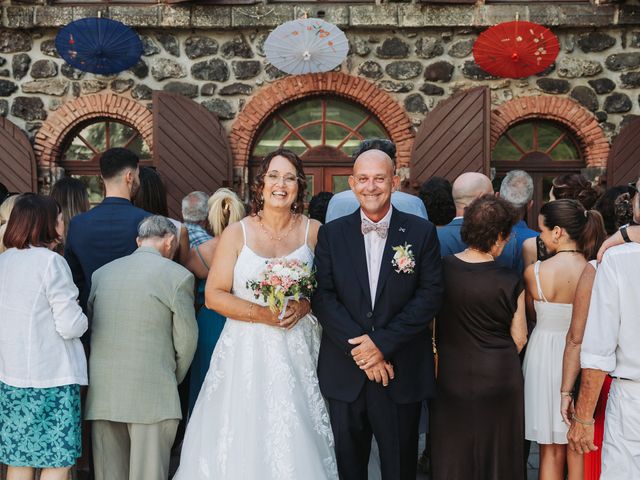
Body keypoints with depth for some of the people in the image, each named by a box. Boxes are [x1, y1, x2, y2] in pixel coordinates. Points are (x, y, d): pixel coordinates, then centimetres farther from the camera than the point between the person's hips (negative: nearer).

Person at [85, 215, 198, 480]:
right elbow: (186, 339, -2)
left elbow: (88, 327, 13)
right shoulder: (177, 276, -5)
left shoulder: (101, 273, 10)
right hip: (151, 395, -5)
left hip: (101, 394, 5)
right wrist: (174, 378, 14)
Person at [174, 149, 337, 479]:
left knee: (297, 439, 3)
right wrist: (260, 314, -15)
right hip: (247, 350, -1)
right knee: (244, 441, 1)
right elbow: (213, 295, -3)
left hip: (297, 350, 1)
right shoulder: (236, 233, 0)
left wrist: (306, 304, -12)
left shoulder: (313, 231, 4)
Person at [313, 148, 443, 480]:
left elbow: (430, 295, -7)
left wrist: (382, 342, -15)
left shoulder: (421, 232, -1)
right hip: (344, 374, 1)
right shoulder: (331, 234, 2)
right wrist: (358, 349, -15)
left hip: (402, 373, -1)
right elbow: (323, 297, -4)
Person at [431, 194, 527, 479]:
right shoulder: (511, 282, -16)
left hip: (451, 378, 2)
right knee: (495, 453, 16)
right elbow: (519, 339, -5)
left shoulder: (441, 270, -10)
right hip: (499, 379, -2)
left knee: (452, 457, 16)